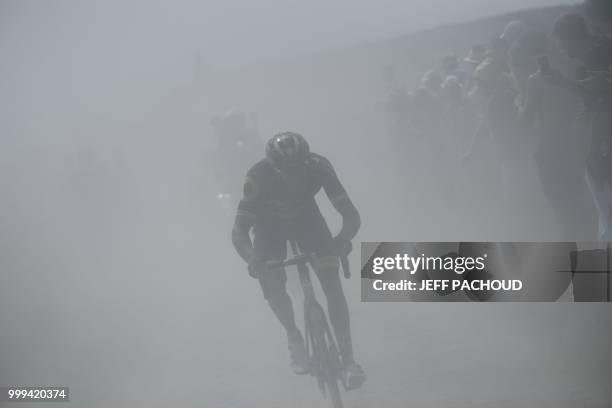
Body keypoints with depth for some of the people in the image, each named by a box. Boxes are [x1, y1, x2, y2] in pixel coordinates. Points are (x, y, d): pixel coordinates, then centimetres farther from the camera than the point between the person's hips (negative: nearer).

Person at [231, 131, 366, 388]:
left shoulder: (319, 166, -33)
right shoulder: (258, 177, -36)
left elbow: (351, 216, -32)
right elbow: (239, 230, -33)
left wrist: (343, 239, -53)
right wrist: (251, 258, -53)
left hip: (306, 216, 1)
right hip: (269, 223, -1)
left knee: (332, 283, -13)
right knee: (272, 285, -21)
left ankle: (348, 361, -4)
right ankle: (294, 338, 8)